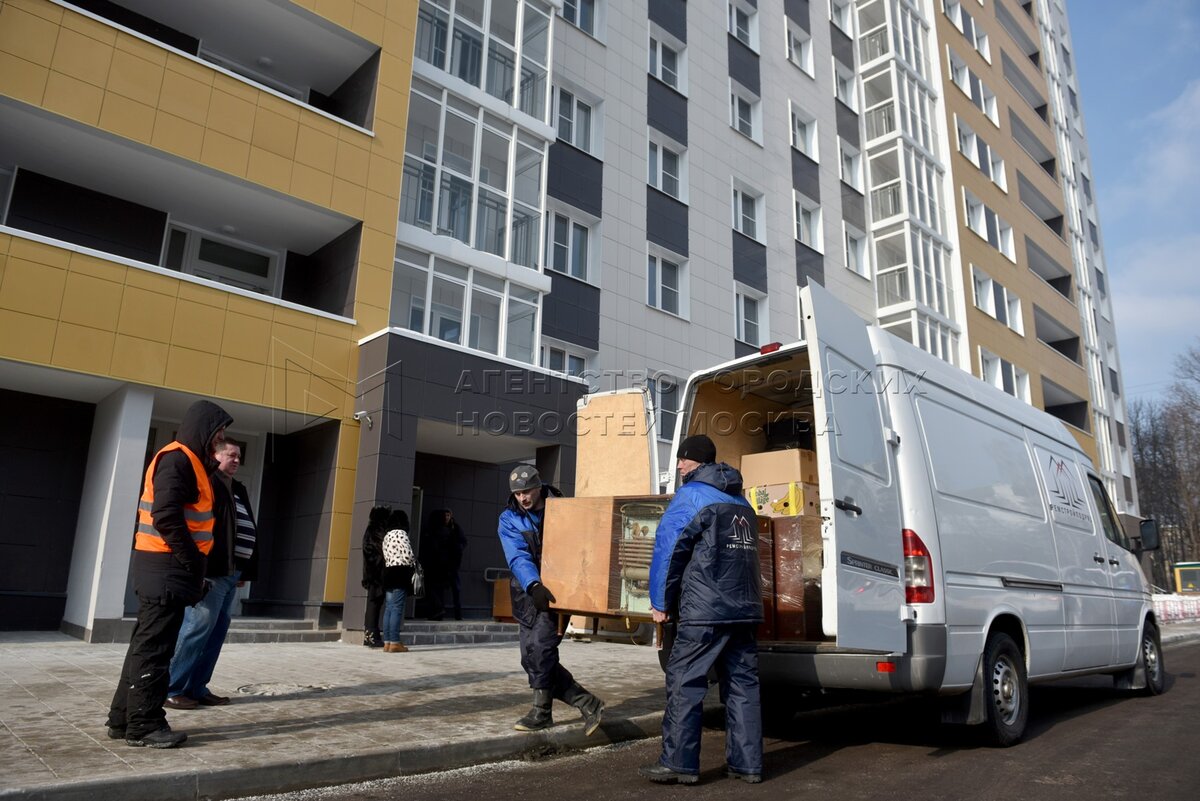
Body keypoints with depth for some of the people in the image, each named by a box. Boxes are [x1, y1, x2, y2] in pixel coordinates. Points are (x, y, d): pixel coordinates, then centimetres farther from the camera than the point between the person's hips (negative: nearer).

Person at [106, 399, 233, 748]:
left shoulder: (190, 462, 18)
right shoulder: (177, 459, -13)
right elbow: (166, 516, -23)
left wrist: (192, 564, 13)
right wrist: (192, 560, -16)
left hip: (166, 568, 10)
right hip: (168, 567, -10)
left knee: (146, 643, 15)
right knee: (154, 647, -2)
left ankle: (124, 719, 24)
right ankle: (143, 724, 6)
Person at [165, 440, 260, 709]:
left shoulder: (238, 490, 21)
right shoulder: (207, 483, -6)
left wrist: (244, 570, 15)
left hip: (230, 572, 9)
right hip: (212, 569, -9)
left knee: (216, 632, 10)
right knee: (197, 628, -7)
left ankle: (197, 688, 16)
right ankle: (172, 689, 2)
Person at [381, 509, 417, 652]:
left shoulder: (387, 536, 18)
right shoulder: (400, 533, -6)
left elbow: (386, 556, 12)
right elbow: (408, 554, -14)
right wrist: (415, 565, 5)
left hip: (388, 573, 8)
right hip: (400, 573, -8)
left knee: (389, 609, 6)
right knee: (397, 608, -9)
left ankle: (387, 643, 5)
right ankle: (394, 643, -10)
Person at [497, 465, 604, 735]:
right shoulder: (509, 519, 0)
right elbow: (518, 557, -15)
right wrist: (534, 585, -33)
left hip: (555, 592, -3)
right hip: (528, 594, 4)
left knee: (539, 648, -17)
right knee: (532, 659, 3)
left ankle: (542, 712, 3)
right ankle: (587, 703, 12)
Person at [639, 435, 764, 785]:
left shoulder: (691, 495, -5)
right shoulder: (741, 501, 18)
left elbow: (667, 548, -9)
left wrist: (660, 602, -2)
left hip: (704, 611, -7)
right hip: (745, 608, 8)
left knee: (684, 682, 0)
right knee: (742, 683, 10)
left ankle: (678, 763, 3)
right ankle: (747, 763, 14)